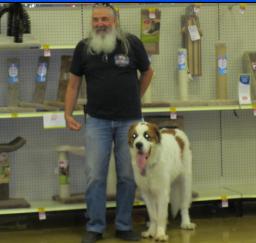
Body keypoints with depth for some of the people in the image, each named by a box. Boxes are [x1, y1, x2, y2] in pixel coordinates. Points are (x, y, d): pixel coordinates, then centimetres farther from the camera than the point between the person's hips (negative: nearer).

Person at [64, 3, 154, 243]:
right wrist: (68, 114, -3)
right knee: (94, 176, -1)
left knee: (128, 176, 6)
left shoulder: (132, 43, -4)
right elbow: (73, 83, 5)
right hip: (97, 121, 0)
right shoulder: (83, 48, -1)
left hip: (129, 120, 0)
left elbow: (147, 72, 12)